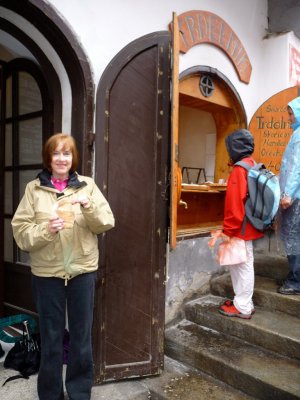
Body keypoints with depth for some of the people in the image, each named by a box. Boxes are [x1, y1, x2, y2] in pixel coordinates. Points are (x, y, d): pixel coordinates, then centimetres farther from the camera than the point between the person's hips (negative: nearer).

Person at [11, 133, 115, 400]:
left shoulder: (87, 185, 3)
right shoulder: (33, 189, 1)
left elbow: (106, 223, -1)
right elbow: (20, 231, -2)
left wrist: (89, 206, -19)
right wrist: (45, 230, -21)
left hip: (83, 271, 1)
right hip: (46, 272, 0)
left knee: (82, 336, 12)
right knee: (51, 338, 12)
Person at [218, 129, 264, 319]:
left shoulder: (240, 169, -18)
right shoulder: (252, 165, 11)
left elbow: (235, 204, -22)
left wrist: (228, 230, -16)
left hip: (241, 228, -9)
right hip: (248, 227, 9)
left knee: (243, 266, 1)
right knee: (240, 265, 17)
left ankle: (243, 308, 14)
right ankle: (243, 302, 29)